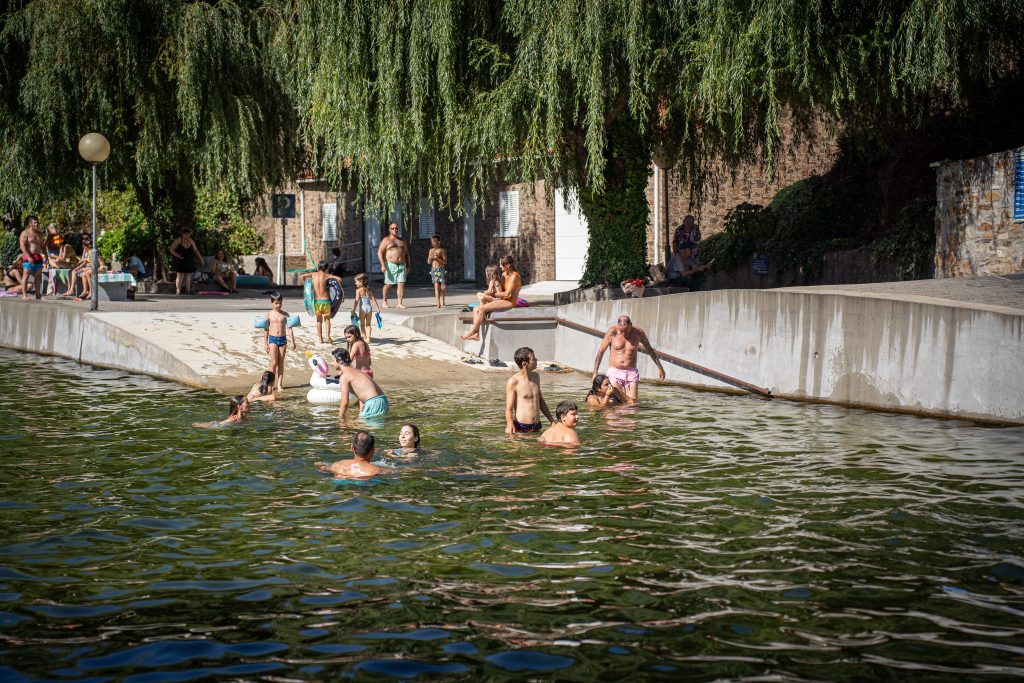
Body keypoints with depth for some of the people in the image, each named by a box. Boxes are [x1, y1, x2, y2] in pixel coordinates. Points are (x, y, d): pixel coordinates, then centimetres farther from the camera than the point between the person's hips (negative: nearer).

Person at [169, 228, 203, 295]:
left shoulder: (191, 241, 8)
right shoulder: (178, 240, -6)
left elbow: (196, 250, 16)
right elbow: (172, 250, -7)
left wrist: (200, 258, 7)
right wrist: (178, 256, -19)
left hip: (189, 261, 5)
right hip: (180, 262, -5)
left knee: (188, 276, 5)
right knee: (180, 276, -11)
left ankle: (188, 291, 8)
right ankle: (178, 291, -11)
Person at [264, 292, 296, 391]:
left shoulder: (285, 315, 4)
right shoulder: (269, 315, 0)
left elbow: (289, 328, 3)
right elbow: (266, 329, 3)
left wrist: (292, 341, -3)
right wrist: (265, 343, 1)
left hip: (283, 339, 2)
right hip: (273, 339, -2)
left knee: (281, 363, 5)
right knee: (274, 362, -9)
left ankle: (280, 384, 9)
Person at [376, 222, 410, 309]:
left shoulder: (402, 240, 17)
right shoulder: (386, 240, 2)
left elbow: (406, 253, 22)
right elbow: (380, 252, -6)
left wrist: (408, 266, 14)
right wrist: (383, 265, -17)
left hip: (402, 265, 3)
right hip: (390, 265, -3)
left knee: (401, 284, -8)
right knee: (388, 284, 1)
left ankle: (400, 303, -9)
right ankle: (384, 300, 22)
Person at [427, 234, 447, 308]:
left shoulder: (442, 250, -2)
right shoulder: (431, 250, 9)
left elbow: (445, 262, -7)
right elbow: (429, 262, 10)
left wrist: (438, 258, -19)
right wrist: (430, 258, -11)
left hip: (441, 269, -2)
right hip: (433, 269, 2)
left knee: (443, 287, 1)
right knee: (436, 286, -6)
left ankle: (442, 301, 24)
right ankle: (438, 303, -9)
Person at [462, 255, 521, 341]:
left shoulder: (514, 276, -14)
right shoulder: (504, 274, 14)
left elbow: (507, 293, -19)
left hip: (510, 302, -10)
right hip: (502, 300, 10)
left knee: (482, 309, -23)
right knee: (476, 309, -6)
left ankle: (471, 332, -15)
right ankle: (476, 334, -18)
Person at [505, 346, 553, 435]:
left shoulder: (536, 377, 12)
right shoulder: (513, 382, -9)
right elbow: (509, 408, -12)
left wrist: (552, 421, 26)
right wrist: (510, 424, -32)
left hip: (537, 427, 6)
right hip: (520, 429, -6)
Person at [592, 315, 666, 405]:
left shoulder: (638, 333, -1)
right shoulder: (612, 332, -7)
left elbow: (650, 350, 14)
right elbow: (601, 351, 0)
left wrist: (660, 368, 20)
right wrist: (595, 372, -3)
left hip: (631, 372, 2)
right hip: (614, 371, -2)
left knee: (632, 404, -9)